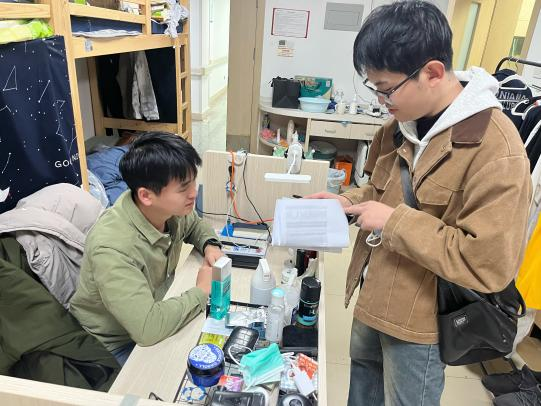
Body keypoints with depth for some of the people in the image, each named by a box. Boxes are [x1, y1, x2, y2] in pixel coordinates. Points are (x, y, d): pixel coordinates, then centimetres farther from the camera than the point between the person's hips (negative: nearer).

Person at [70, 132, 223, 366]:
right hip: (110, 347, -6)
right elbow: (148, 328, -40)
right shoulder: (111, 248, -35)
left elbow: (195, 225, 10)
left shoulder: (171, 208, -14)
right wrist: (201, 292, -26)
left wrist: (209, 245, -11)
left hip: (152, 312, 6)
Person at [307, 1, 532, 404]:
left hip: (421, 318, -7)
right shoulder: (405, 122, -2)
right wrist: (345, 202, -6)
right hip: (375, 296, 8)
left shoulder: (496, 150, -27)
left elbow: (490, 265, -28)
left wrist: (395, 222, -28)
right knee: (363, 366, 31)